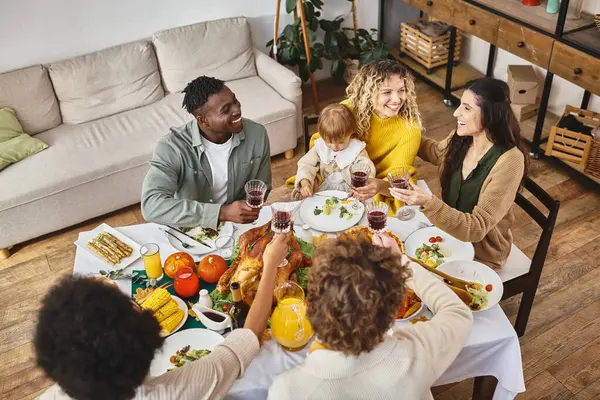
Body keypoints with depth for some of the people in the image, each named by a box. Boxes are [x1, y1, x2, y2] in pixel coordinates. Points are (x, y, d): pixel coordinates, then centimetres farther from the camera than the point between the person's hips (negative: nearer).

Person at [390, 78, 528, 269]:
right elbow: (437, 152, 15)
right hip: (449, 229, 6)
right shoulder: (461, 138, -11)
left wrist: (428, 203, -43)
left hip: (480, 251, -5)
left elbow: (476, 229, -31)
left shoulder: (509, 161, -29)